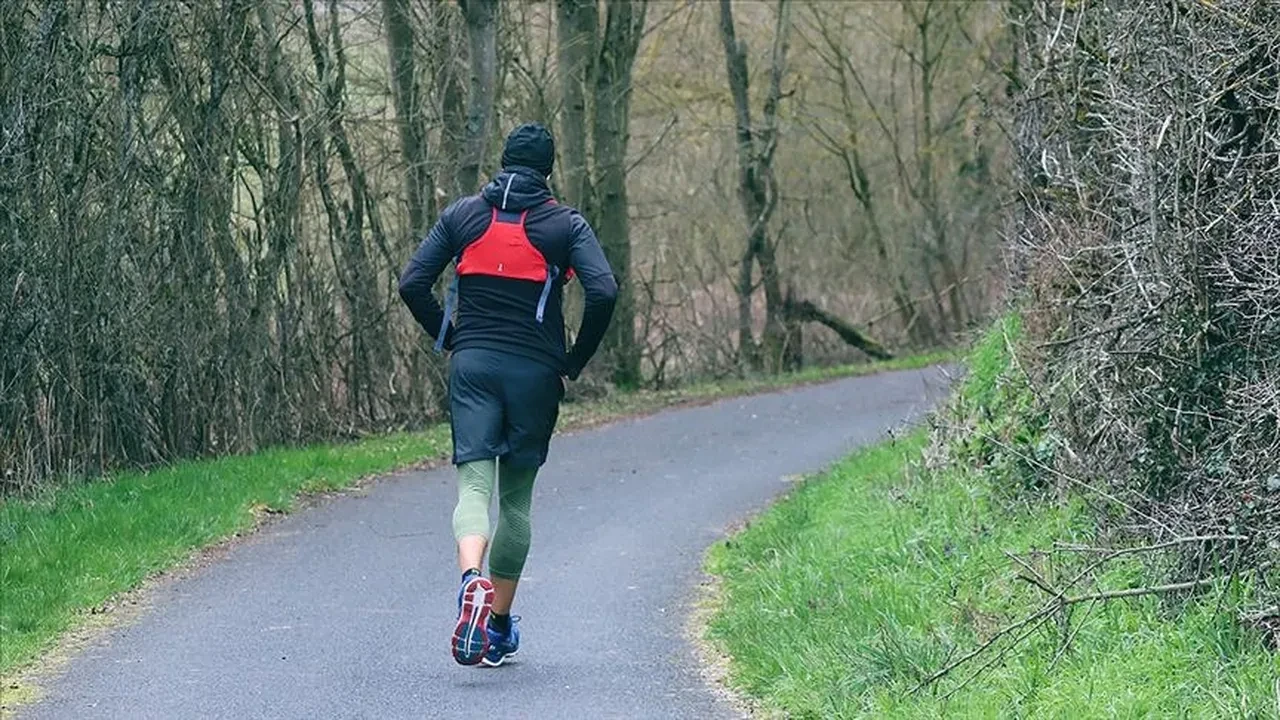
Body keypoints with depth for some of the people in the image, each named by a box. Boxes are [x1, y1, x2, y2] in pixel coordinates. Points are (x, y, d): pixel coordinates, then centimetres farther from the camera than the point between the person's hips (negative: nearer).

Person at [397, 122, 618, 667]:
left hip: (472, 364, 1)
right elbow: (604, 292, -11)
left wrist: (449, 341, 12)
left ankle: (471, 580, -38)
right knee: (516, 496, 11)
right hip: (535, 372, -1)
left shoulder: (462, 215, 7)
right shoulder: (565, 224, 1)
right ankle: (499, 628, 16)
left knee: (474, 483, -7)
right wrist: (575, 361, 1)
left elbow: (413, 284, 2)